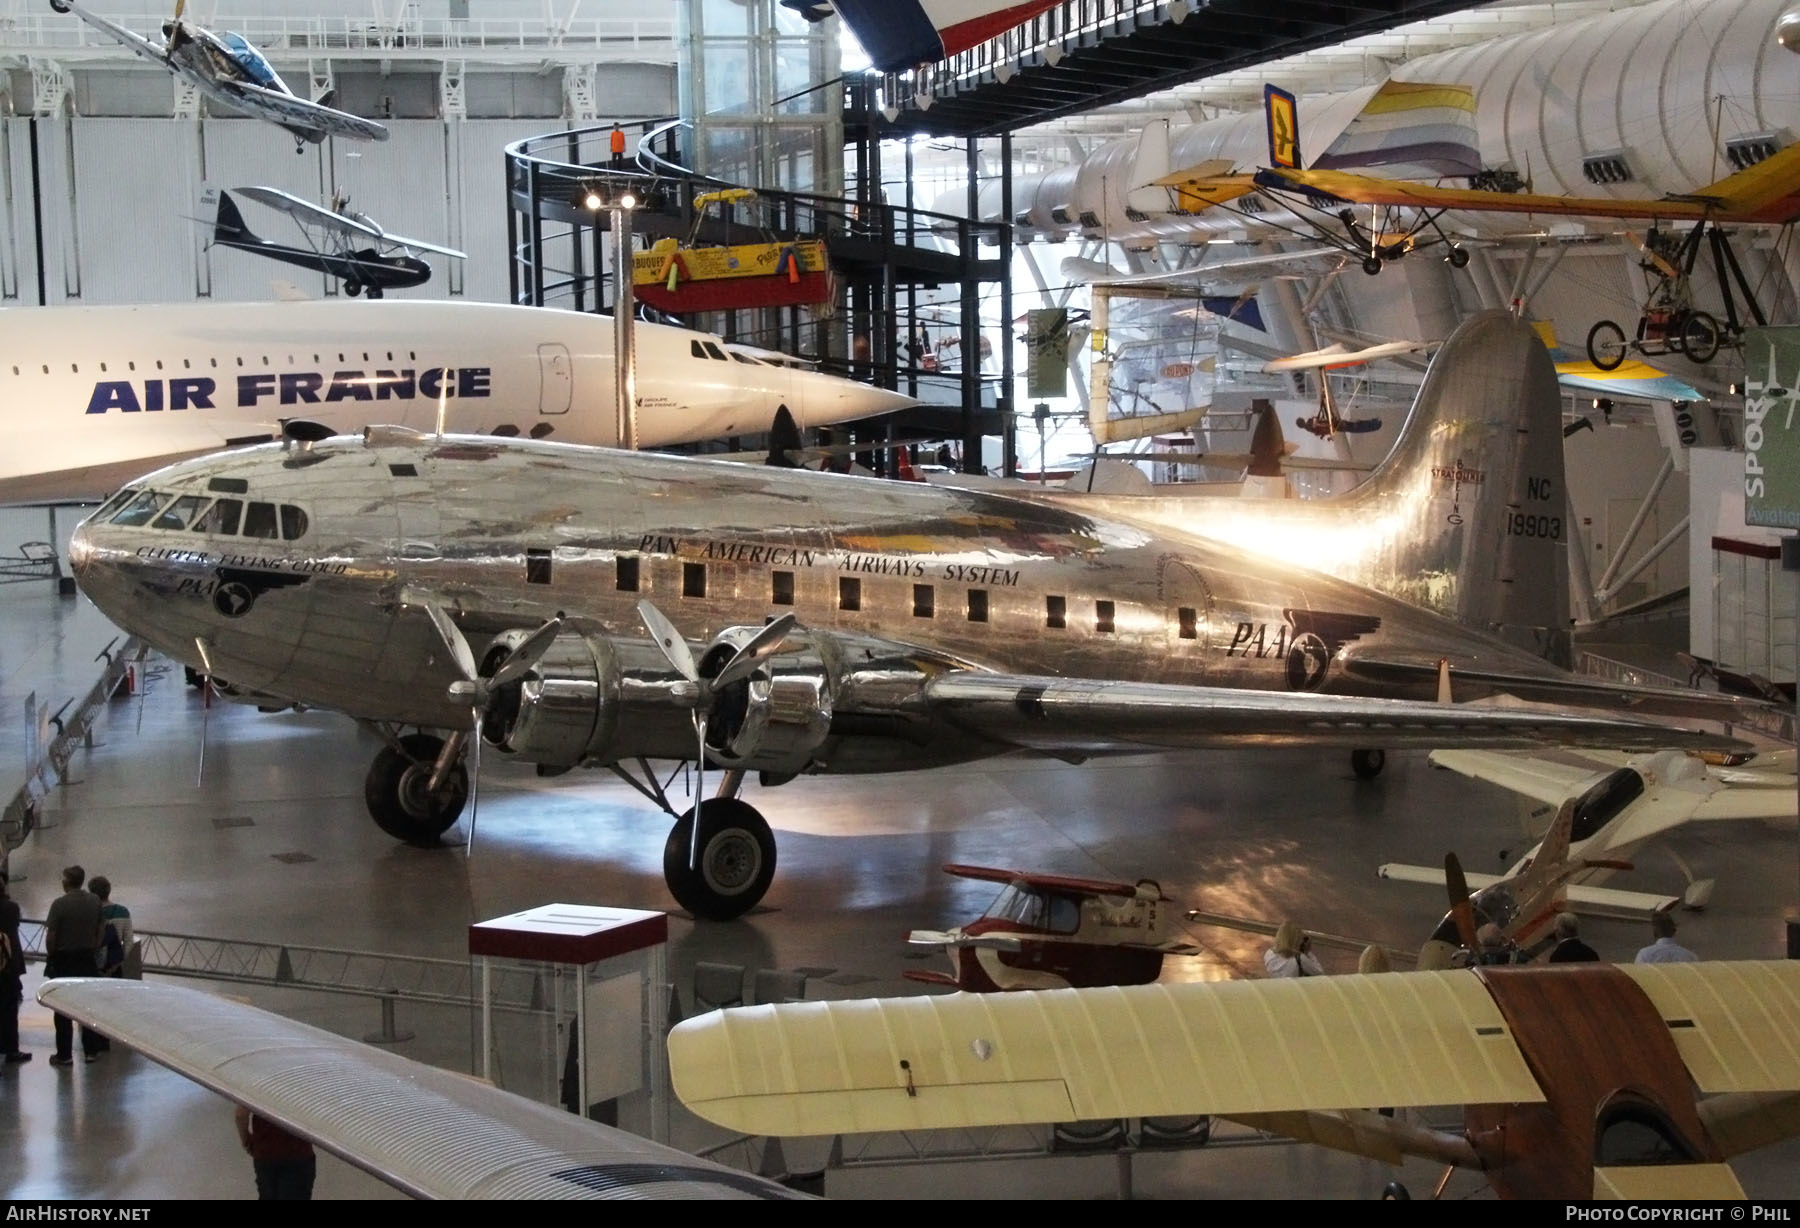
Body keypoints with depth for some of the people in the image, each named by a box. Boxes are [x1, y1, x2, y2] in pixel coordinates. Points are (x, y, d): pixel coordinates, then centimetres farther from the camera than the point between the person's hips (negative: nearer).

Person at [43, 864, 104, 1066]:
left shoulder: (60, 904, -17)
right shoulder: (95, 901, -2)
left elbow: (51, 935, -15)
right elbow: (99, 930, 5)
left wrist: (50, 956, 0)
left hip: (64, 960, -4)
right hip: (88, 959, 4)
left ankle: (65, 1054, 6)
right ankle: (90, 1050, 17)